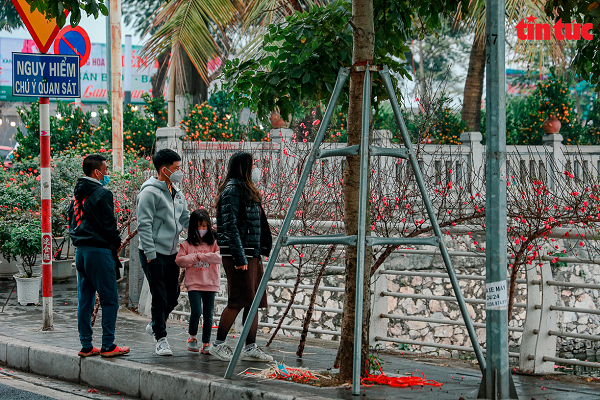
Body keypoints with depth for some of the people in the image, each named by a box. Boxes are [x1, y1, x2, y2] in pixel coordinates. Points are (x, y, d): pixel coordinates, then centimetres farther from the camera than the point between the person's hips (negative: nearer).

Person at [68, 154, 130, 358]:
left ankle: (86, 346, 11)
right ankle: (108, 346, -4)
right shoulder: (102, 194, -12)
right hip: (99, 251, -9)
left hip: (80, 251, 9)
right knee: (109, 300, -3)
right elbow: (109, 224, -13)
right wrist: (117, 242, 3)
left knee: (84, 301, 9)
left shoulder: (77, 194, 14)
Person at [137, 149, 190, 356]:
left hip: (172, 253, 8)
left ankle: (155, 325, 34)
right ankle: (161, 339, 3)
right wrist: (150, 255, -18)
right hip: (154, 254, -8)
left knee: (173, 296, 13)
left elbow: (186, 220, 20)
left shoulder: (177, 193, 14)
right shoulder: (150, 192, -12)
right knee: (160, 297, -6)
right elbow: (144, 225, -15)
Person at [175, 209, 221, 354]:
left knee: (208, 315, 2)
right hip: (194, 283, -1)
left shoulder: (214, 243, 4)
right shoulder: (187, 244, 6)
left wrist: (201, 256, -14)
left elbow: (219, 257, -12)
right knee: (196, 311, -13)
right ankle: (192, 337, 10)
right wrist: (194, 257, -12)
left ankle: (206, 343, 11)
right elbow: (179, 260, 0)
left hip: (210, 284, 1)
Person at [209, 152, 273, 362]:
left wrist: (257, 254, 15)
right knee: (238, 301, -7)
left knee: (254, 301, 7)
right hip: (237, 253, -10)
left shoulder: (245, 189, 19)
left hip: (252, 253, 10)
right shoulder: (232, 189, -11)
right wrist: (240, 258, -19)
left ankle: (250, 348, 9)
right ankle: (218, 344, 3)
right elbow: (230, 226, -16)